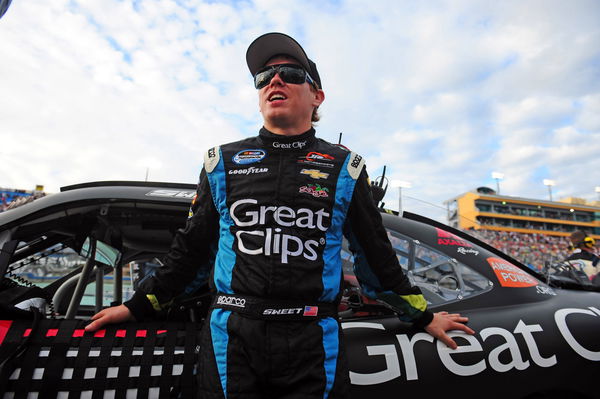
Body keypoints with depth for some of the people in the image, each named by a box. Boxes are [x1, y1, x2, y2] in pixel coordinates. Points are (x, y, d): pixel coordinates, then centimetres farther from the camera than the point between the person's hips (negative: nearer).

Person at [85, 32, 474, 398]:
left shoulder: (344, 168, 4)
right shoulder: (223, 162, 6)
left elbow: (376, 253, 11)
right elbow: (191, 247, 13)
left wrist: (423, 317, 15)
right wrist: (139, 306, 17)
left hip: (312, 344, 0)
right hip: (232, 338, 1)